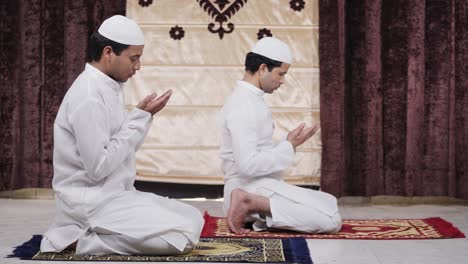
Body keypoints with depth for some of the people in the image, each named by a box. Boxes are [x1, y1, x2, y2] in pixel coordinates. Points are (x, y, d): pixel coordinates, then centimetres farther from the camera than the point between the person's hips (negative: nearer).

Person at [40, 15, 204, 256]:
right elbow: (98, 167, -22)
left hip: (114, 194, 10)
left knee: (193, 218, 9)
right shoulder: (89, 96, -18)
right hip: (92, 202, -10)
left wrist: (142, 117, -2)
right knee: (180, 236, -18)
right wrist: (140, 118, -16)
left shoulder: (109, 88, 11)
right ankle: (80, 240, -9)